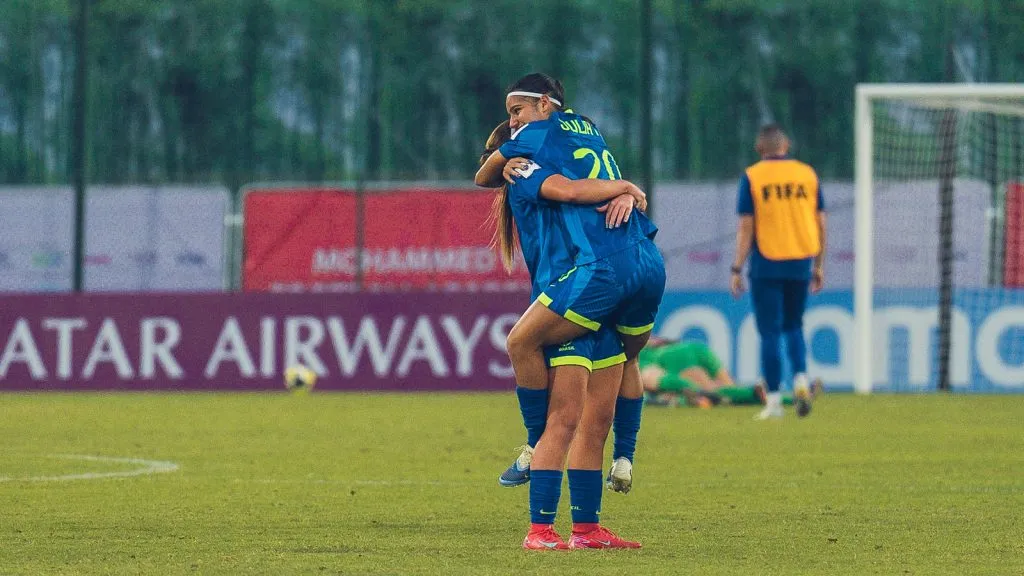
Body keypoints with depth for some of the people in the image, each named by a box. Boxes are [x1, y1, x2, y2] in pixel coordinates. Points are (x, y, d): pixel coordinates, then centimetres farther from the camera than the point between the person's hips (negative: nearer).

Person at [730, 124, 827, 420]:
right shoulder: (807, 174, 5)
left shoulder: (752, 177, -3)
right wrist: (818, 266, 15)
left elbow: (746, 226, -7)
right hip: (800, 263, 3)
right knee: (794, 327, 18)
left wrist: (737, 269, -5)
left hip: (766, 265, -3)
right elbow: (820, 223, 6)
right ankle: (800, 379, -4)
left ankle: (774, 401, 0)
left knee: (770, 332, 2)